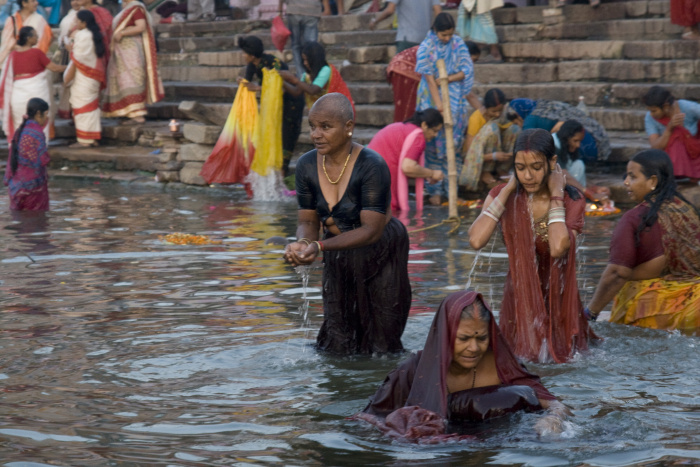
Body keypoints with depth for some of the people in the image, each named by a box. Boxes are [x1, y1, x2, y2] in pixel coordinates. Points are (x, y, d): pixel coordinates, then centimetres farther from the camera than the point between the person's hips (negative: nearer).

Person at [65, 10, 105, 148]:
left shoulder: (82, 35, -17)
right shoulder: (93, 35, 13)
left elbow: (77, 58, -18)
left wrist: (69, 75, -13)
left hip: (83, 76, -10)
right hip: (94, 73, 10)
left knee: (82, 104, -6)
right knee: (91, 105, 12)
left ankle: (85, 139, -6)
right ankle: (93, 139, 14)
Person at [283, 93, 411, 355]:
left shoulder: (371, 166, -26)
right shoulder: (307, 165, -8)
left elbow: (371, 230, -27)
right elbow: (308, 220, -2)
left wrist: (320, 246, -37)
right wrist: (302, 243, -28)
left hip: (381, 255, -5)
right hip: (338, 258, 5)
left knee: (380, 348, 2)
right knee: (336, 346, 8)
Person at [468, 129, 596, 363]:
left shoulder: (572, 201, -8)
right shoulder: (503, 196, -4)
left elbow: (558, 248, -28)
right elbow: (476, 240, -24)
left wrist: (556, 195, -19)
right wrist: (507, 190, -16)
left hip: (558, 299, -1)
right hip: (519, 298, 1)